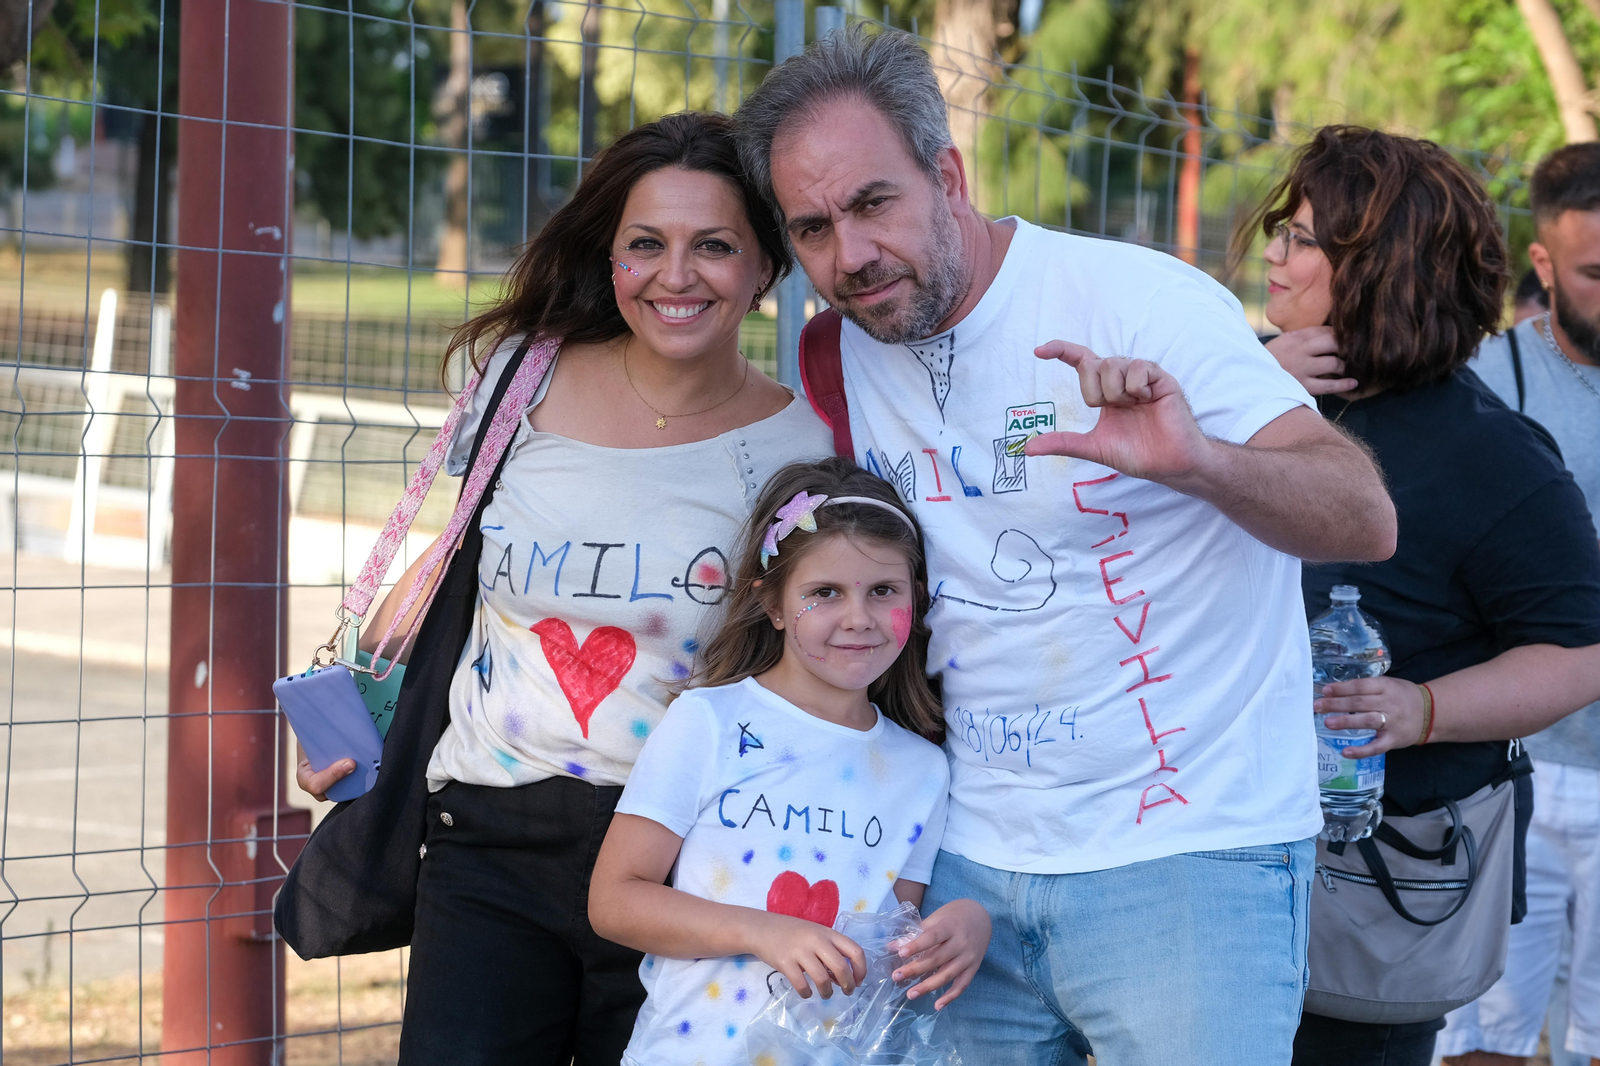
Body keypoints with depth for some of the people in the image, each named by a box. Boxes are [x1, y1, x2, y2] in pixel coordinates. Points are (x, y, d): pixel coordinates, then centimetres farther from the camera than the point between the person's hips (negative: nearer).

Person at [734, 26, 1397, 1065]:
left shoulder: (1138, 299, -13)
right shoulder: (848, 351, 6)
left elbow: (1368, 521, -20)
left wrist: (1198, 464, -37)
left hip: (1188, 859, -5)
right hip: (970, 862, 6)